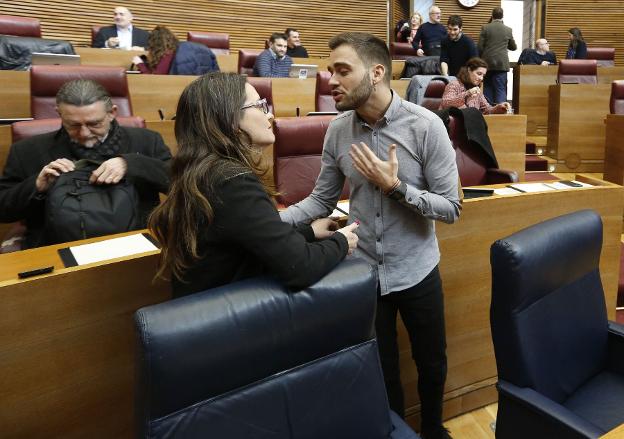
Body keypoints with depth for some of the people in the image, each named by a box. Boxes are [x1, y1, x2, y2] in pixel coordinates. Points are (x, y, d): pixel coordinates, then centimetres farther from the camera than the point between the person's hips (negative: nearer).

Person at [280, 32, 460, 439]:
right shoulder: (338, 129, -5)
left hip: (416, 272, -2)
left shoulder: (426, 125, -16)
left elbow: (451, 207, -14)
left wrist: (395, 186, -26)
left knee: (432, 363, 19)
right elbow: (322, 199, 0)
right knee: (381, 371, 17)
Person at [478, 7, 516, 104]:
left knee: (488, 89, 9)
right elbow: (513, 47, 16)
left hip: (487, 63, 0)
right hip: (502, 64, 0)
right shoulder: (508, 29, 4)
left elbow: (480, 47, -2)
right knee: (500, 89, 0)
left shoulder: (485, 28, -1)